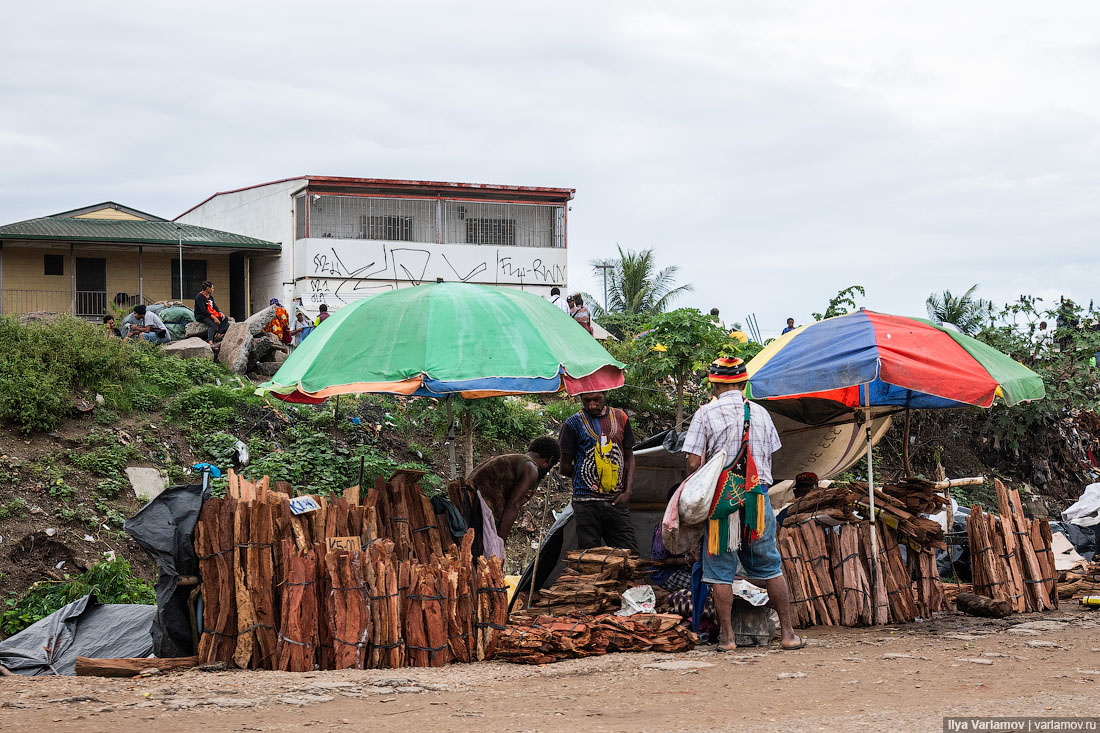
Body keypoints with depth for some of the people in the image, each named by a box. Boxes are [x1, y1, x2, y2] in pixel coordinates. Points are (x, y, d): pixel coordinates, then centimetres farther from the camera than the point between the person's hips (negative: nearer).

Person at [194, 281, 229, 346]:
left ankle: (218, 334, -21)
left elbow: (215, 307, 16)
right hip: (201, 316, -9)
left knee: (225, 319, -4)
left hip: (211, 315, 9)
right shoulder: (199, 297, -12)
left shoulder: (210, 297, 18)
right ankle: (210, 342, -51)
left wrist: (220, 313, -7)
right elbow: (203, 310, -21)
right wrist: (213, 317, -27)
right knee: (212, 324, -37)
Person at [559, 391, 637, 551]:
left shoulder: (620, 418, 10)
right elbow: (565, 467, 5)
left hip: (616, 501, 3)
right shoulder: (573, 424, 0)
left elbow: (629, 457, 15)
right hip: (586, 502, -3)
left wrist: (628, 491, 4)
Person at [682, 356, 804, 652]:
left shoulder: (705, 414, -4)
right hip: (758, 495, 3)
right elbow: (769, 458, 11)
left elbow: (693, 463, -8)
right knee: (770, 567, 10)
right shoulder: (760, 413, 8)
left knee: (720, 571, 4)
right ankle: (788, 633, 12)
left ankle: (726, 636, 3)